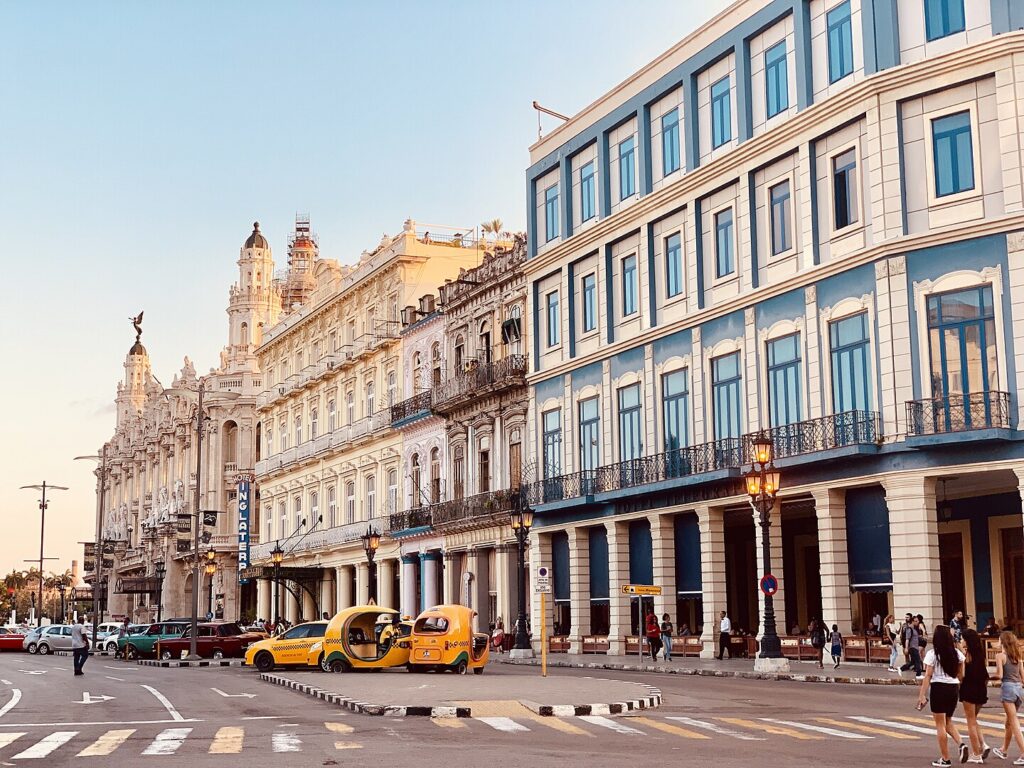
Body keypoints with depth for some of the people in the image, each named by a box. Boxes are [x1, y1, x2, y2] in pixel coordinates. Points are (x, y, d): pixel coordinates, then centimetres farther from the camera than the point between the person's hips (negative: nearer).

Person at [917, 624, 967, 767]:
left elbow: (928, 676, -12)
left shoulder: (932, 654, -10)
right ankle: (961, 744, -2)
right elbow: (961, 674, 7)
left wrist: (922, 695, -10)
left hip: (939, 687, -5)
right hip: (954, 687, 5)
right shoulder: (957, 653, 4)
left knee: (940, 724, 5)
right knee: (948, 721, 22)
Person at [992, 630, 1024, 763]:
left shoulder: (1000, 655, -5)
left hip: (1008, 687, -7)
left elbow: (1000, 675, -11)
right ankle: (1004, 750, 34)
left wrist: (993, 673, 9)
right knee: (1009, 722, 20)